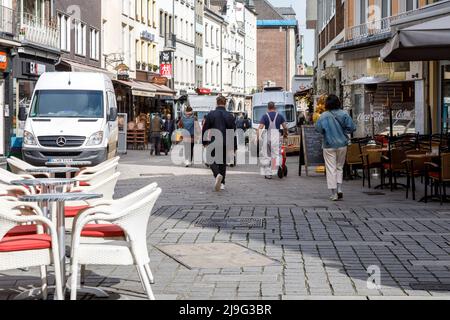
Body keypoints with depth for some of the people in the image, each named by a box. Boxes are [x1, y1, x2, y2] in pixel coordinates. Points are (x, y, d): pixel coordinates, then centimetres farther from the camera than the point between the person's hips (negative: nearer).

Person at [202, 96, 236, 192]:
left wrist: (205, 142, 7)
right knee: (223, 162, 13)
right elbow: (233, 130, 6)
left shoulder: (211, 114, -4)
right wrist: (232, 144, 15)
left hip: (213, 142, -2)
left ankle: (218, 175, -24)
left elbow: (205, 129, -2)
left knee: (212, 161, 5)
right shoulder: (230, 116, 2)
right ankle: (222, 183, 12)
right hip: (225, 143, 2)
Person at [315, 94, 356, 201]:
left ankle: (334, 194, 0)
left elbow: (318, 129, -10)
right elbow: (352, 128, -7)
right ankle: (339, 189, 9)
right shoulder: (344, 114, -6)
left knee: (331, 169, 3)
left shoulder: (323, 116, -10)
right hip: (342, 144, 2)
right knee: (340, 167, 18)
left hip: (329, 145, -2)